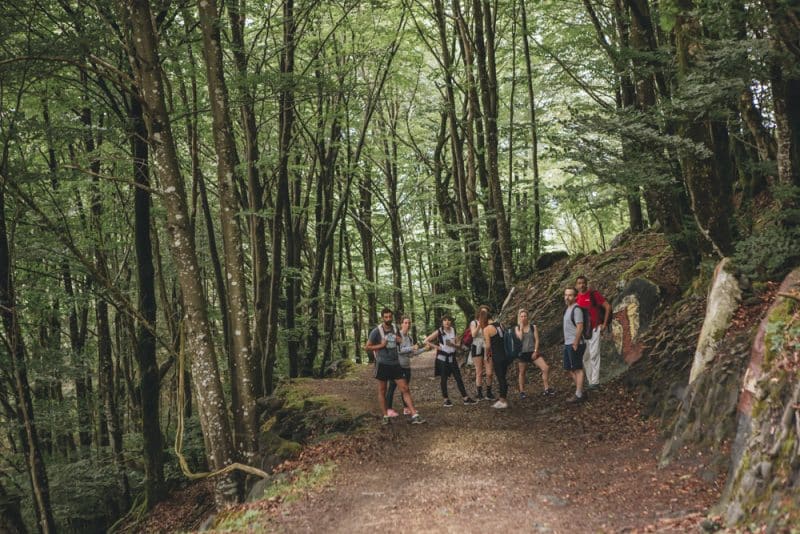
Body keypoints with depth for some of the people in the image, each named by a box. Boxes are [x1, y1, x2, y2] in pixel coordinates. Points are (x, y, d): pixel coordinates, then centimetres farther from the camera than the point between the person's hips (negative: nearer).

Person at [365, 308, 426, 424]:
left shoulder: (395, 329, 6)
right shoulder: (376, 331, -8)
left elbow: (402, 343, 22)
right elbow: (368, 347, -4)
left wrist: (400, 340, -2)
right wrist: (381, 345, -16)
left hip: (395, 363, 4)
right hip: (382, 364, -4)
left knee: (405, 389, -3)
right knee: (382, 391, 5)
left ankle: (414, 415, -6)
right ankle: (385, 416, 17)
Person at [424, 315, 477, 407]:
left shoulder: (453, 330, 7)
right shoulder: (439, 332, -7)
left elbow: (456, 343, 16)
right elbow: (426, 341, -7)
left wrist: (453, 344, -7)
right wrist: (437, 347, -11)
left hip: (452, 357, 4)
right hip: (442, 357, -4)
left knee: (458, 377, 2)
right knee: (444, 378, 1)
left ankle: (465, 397, 4)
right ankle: (446, 399, 8)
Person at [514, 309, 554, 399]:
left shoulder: (533, 327, 5)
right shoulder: (517, 328, 3)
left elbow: (537, 340, 0)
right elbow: (520, 337, -14)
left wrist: (535, 351, -10)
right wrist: (521, 326, -9)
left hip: (533, 352, 1)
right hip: (522, 353, 0)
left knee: (546, 368, -11)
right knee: (521, 372, 5)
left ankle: (547, 389, -3)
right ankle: (522, 392, 17)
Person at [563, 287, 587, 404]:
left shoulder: (576, 309, -15)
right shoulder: (568, 309, 14)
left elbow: (580, 327, -20)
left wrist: (575, 344, -20)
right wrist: (567, 343, 16)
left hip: (574, 344, -10)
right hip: (567, 344, 10)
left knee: (577, 369, -3)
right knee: (570, 369, 14)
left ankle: (579, 395, 2)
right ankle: (581, 392, 22)